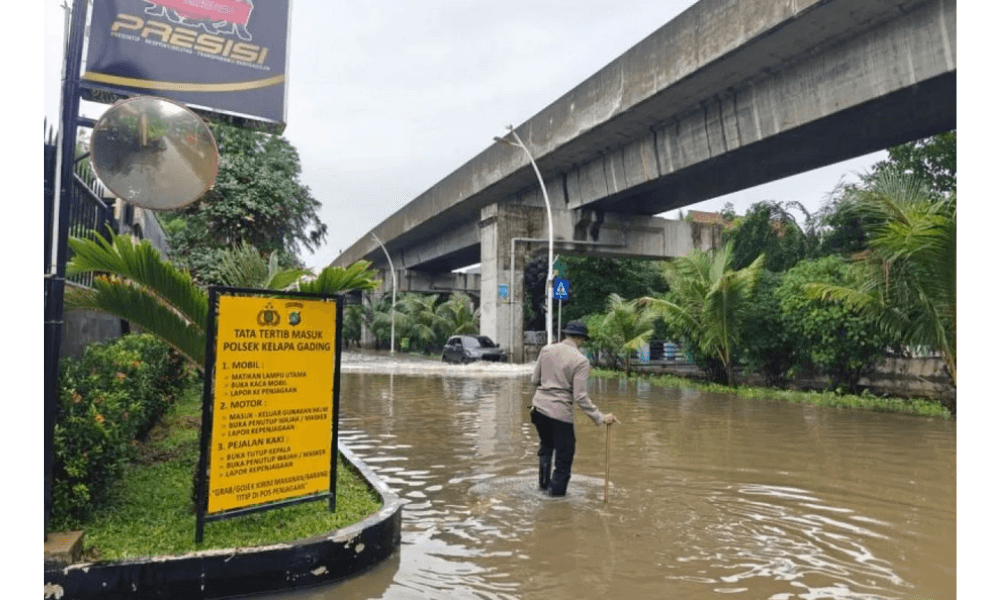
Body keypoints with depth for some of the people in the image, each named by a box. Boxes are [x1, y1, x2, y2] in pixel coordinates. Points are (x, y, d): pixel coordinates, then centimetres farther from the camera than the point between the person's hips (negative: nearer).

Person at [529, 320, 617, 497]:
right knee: (564, 453, 12)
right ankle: (557, 490, 20)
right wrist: (601, 417, -11)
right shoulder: (581, 361, -13)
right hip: (560, 412, -6)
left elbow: (534, 380, 7)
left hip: (539, 407, 6)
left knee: (545, 446, 27)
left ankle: (544, 483, 36)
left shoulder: (546, 350, 0)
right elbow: (580, 397, -17)